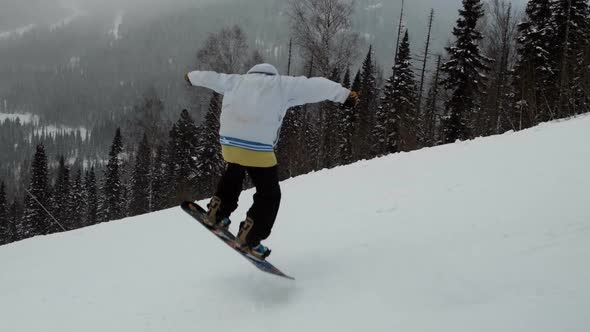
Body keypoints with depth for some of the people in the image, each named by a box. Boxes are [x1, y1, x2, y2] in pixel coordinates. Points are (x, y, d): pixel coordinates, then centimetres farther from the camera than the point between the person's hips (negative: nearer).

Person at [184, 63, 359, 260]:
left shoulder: (237, 81, 21)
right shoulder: (282, 84, 12)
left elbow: (211, 77, 31)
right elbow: (315, 86, 10)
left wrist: (192, 77, 50)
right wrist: (344, 94, 15)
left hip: (229, 141, 5)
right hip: (257, 146, -5)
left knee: (235, 172, 36)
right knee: (269, 195, 10)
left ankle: (217, 213, 30)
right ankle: (248, 239, 4)